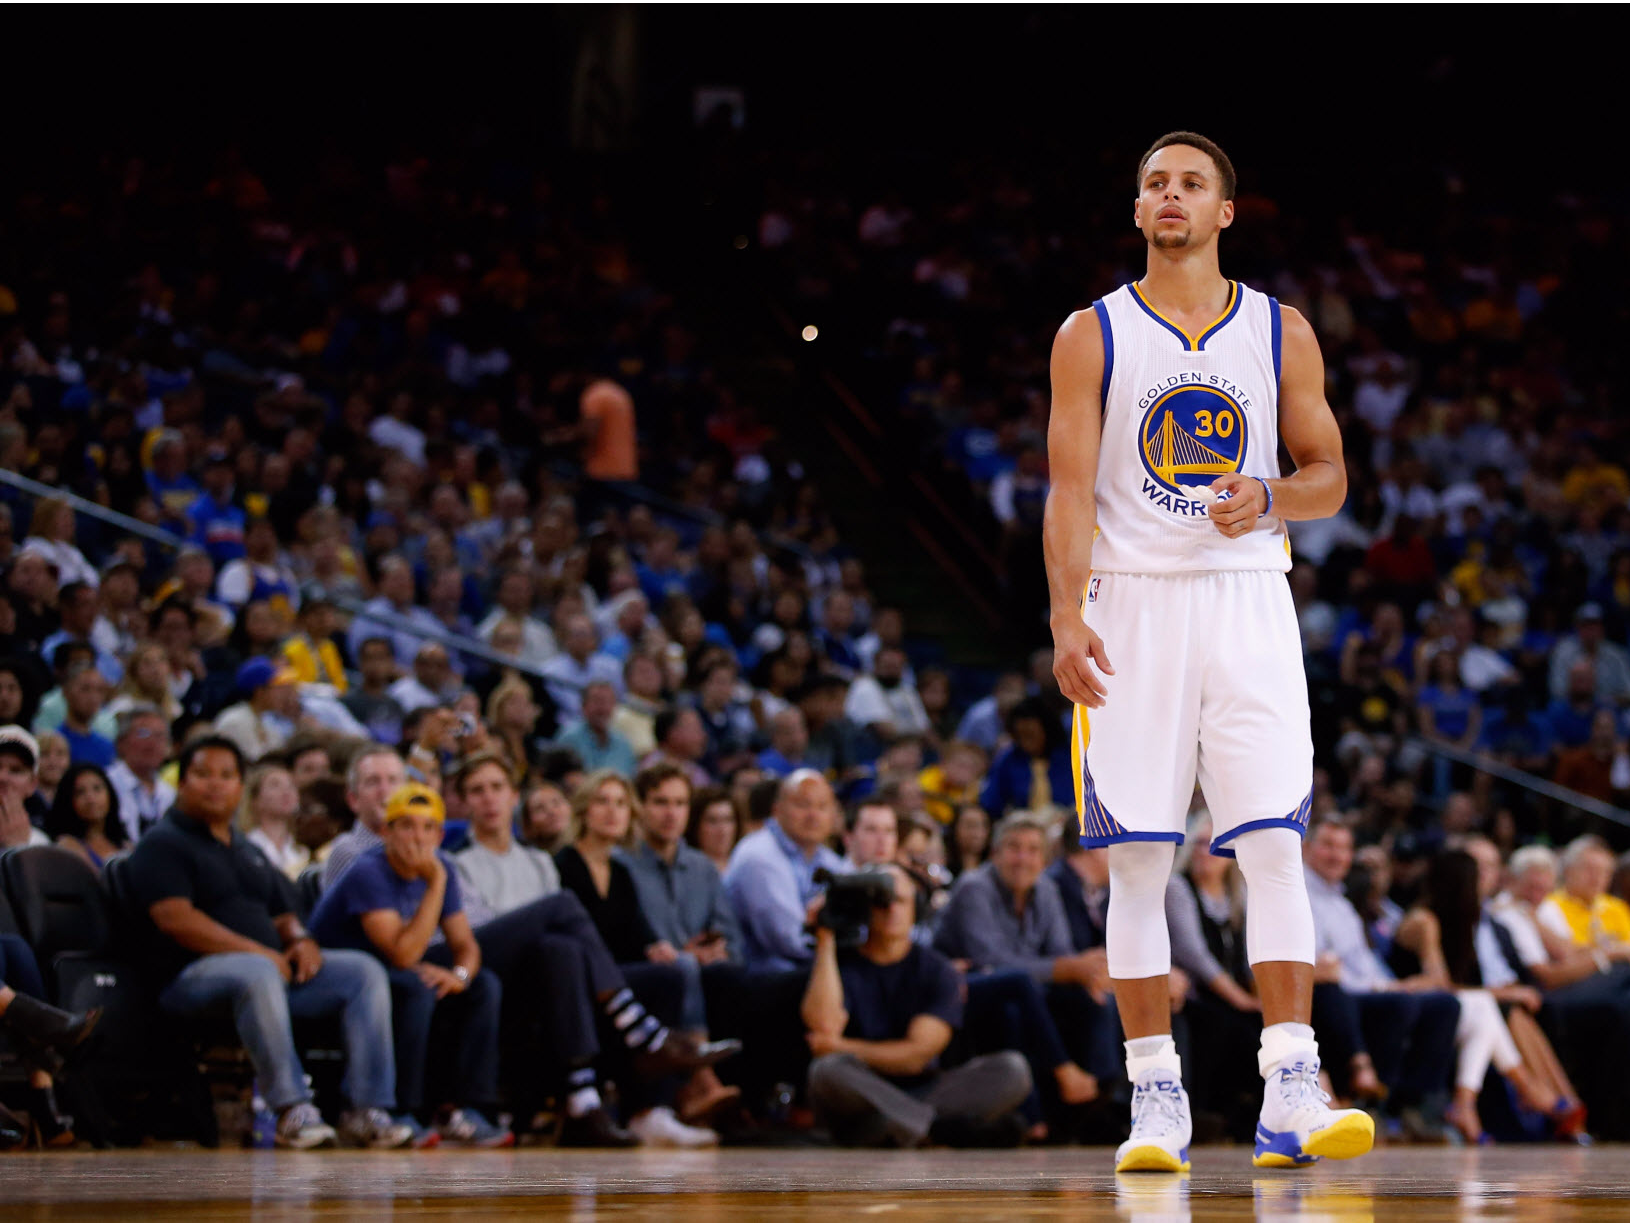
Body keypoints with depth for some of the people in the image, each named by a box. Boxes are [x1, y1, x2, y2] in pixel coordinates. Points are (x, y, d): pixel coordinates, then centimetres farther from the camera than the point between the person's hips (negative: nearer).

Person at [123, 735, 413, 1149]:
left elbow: (281, 913, 30)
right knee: (258, 974, -41)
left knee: (364, 971, -10)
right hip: (192, 974, -8)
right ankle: (292, 1111, -41)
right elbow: (175, 919, -14)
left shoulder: (247, 852, 27)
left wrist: (300, 939, 3)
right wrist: (255, 952, -19)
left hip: (271, 965, 8)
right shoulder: (162, 845, 0)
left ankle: (366, 1110, -16)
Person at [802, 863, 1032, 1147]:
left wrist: (843, 1048, -8)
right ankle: (948, 1126, -36)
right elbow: (823, 1026, -17)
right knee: (827, 1071, -36)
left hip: (921, 1089, 2)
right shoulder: (839, 962, 4)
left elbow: (917, 1054, -4)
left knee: (1012, 1069, -18)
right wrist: (825, 943, -12)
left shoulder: (937, 971, 6)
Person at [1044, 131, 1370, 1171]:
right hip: (1133, 605, -1)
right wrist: (1067, 617, -14)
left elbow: (1329, 478, 11)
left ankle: (1291, 1095, -12)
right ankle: (1157, 1099, 5)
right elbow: (1071, 488, -2)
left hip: (1247, 601, 1)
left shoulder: (1281, 332, 8)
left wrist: (1267, 495, -11)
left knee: (1275, 845, -9)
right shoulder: (1093, 336, 4)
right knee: (1138, 861, -1)